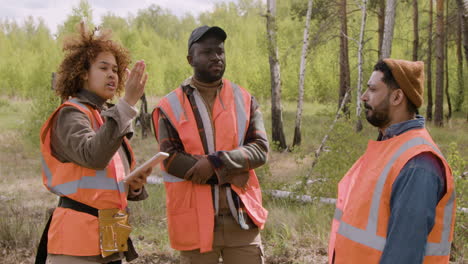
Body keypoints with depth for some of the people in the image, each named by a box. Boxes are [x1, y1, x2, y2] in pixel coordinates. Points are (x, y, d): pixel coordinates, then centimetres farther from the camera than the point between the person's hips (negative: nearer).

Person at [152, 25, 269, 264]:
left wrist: (216, 162, -19)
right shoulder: (171, 106, -1)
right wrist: (227, 173, -13)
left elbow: (260, 149, -3)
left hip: (241, 216, 2)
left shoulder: (245, 100, 7)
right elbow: (170, 159, -10)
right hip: (196, 219, -2)